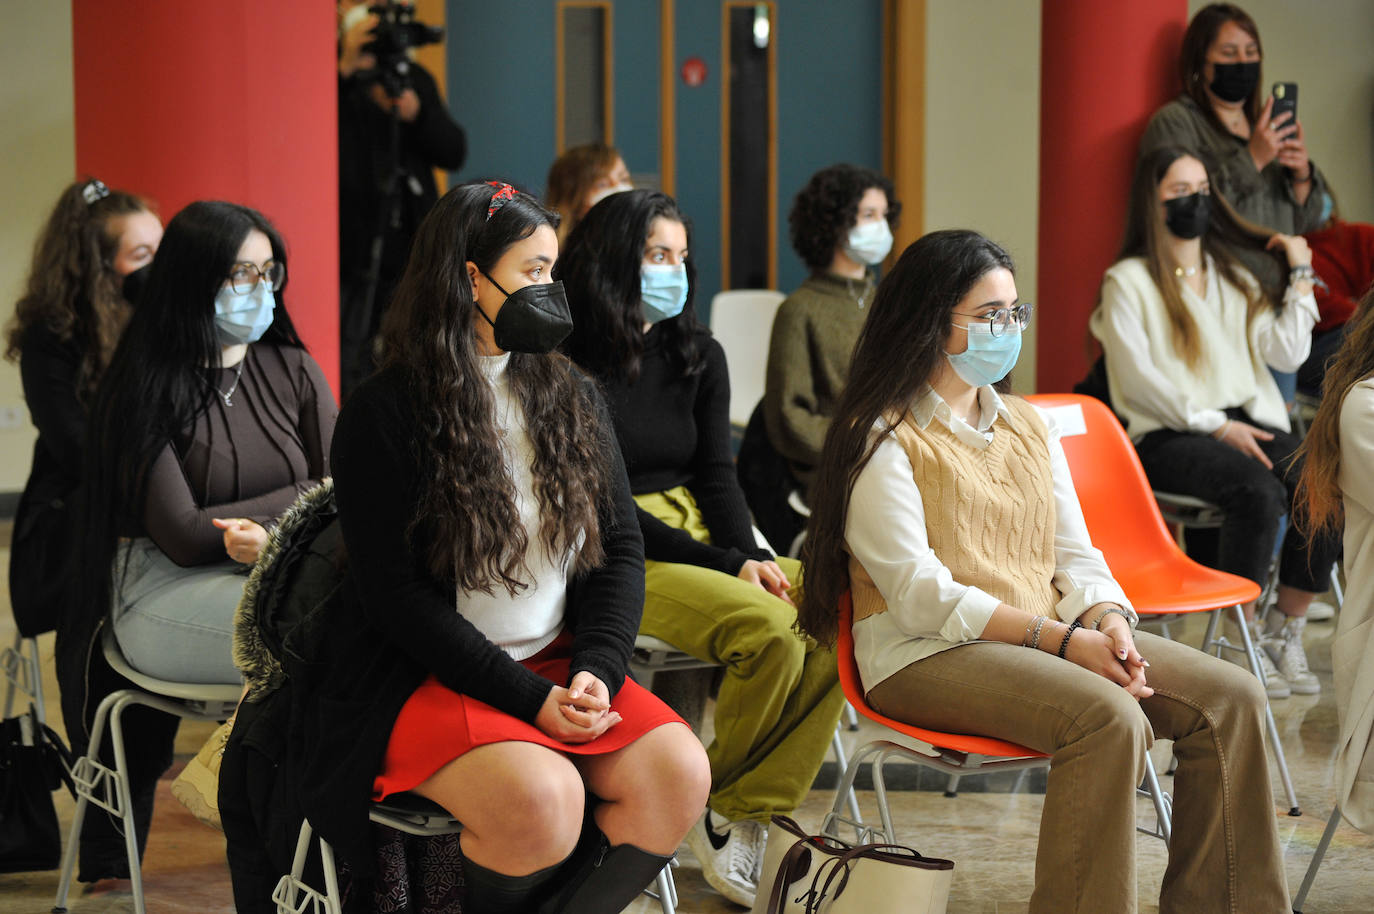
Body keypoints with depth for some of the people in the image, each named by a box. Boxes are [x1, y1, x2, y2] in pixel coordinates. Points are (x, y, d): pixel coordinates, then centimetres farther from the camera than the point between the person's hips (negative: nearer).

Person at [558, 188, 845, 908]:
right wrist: (727, 566, -15)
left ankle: (744, 810, -14)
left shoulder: (699, 356, 15)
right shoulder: (570, 367, -6)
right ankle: (713, 804, -7)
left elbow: (715, 476, 11)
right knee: (768, 631, -31)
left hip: (705, 544, 7)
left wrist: (751, 556, -10)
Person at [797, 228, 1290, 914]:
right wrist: (1062, 640, -19)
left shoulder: (1030, 426, 18)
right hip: (927, 653, -7)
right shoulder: (881, 439, -5)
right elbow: (920, 595, -14)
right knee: (1109, 718, -33)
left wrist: (1107, 621, -9)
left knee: (1229, 697, -11)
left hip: (1053, 635, 7)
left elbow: (1075, 555, 15)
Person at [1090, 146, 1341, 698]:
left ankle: (1286, 632, -12)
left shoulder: (1233, 278, 22)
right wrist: (1215, 425, -14)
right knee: (1259, 491, -34)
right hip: (1166, 435, -5)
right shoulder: (1128, 281, 4)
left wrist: (1300, 276, 11)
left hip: (1248, 421, 5)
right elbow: (1139, 378, -7)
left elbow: (1285, 354, 12)